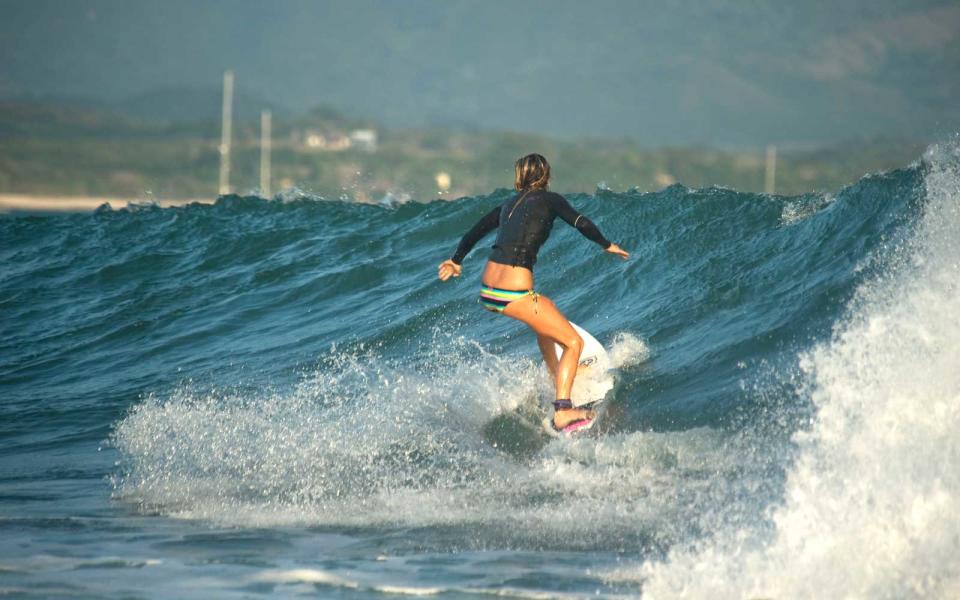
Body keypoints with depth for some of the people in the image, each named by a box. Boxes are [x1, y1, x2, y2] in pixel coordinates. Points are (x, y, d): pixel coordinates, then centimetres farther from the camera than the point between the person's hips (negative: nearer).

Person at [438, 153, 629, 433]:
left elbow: (477, 229, 29)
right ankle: (562, 411, -7)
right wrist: (607, 245, 8)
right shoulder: (548, 200, 1)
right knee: (573, 342, 4)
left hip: (487, 291, 7)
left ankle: (558, 382, 41)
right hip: (514, 293, -7)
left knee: (545, 321, 35)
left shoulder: (510, 204, 18)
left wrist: (456, 260, 45)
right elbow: (581, 223, -10)